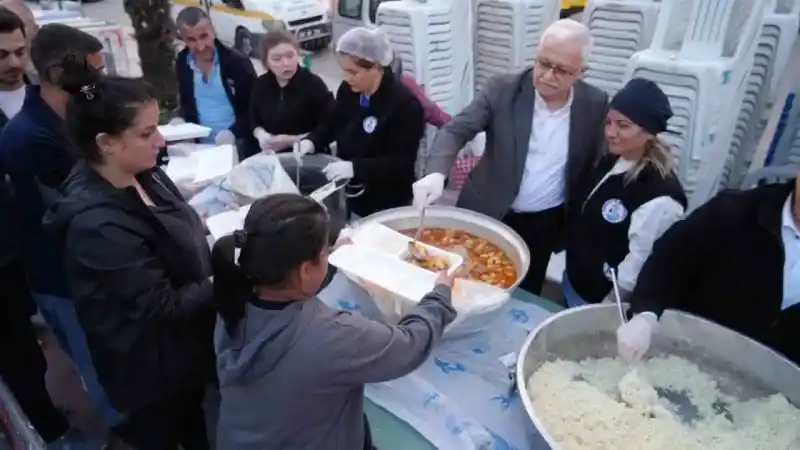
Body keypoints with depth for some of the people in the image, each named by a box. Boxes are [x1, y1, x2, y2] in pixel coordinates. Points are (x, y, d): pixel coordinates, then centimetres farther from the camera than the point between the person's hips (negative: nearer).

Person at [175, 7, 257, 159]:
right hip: (202, 146, 4)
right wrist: (183, 123, -4)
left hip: (239, 145, -4)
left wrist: (234, 133, -22)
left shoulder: (237, 61, -12)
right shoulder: (182, 63, 1)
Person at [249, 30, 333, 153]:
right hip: (271, 155, 3)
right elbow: (254, 121, 18)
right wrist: (261, 134, -5)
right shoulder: (261, 85, 6)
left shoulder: (314, 84, -8)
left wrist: (292, 140, -17)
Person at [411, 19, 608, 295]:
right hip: (488, 214, -1)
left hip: (545, 224, 1)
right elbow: (455, 130, -19)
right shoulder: (503, 90, -14)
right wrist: (436, 173, -38)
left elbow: (595, 167, 2)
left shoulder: (595, 104, -8)